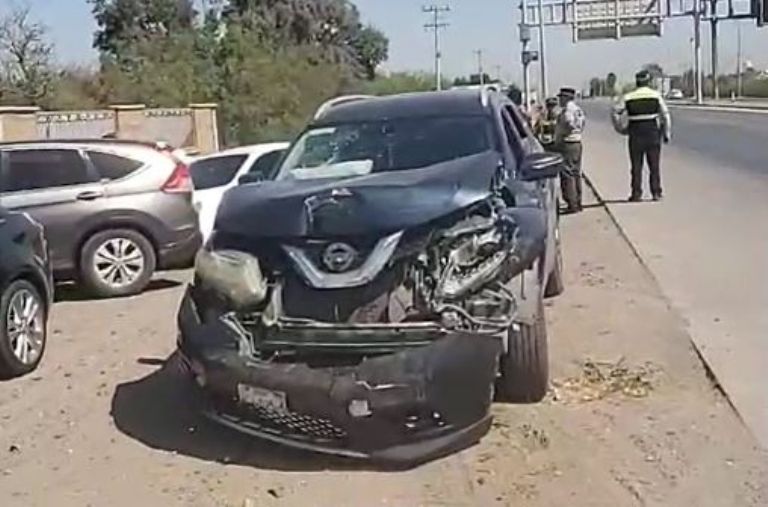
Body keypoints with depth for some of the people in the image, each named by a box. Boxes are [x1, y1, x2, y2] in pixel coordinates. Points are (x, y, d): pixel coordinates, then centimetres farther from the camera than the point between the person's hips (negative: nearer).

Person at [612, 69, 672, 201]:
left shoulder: (628, 97, 1)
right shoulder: (656, 95, -1)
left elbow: (616, 113, -1)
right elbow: (665, 115, -2)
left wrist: (621, 129, 12)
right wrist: (667, 134, 5)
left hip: (635, 136, 1)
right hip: (653, 133, 0)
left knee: (636, 166, 6)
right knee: (654, 166, 7)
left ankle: (636, 194, 4)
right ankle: (656, 193, 6)